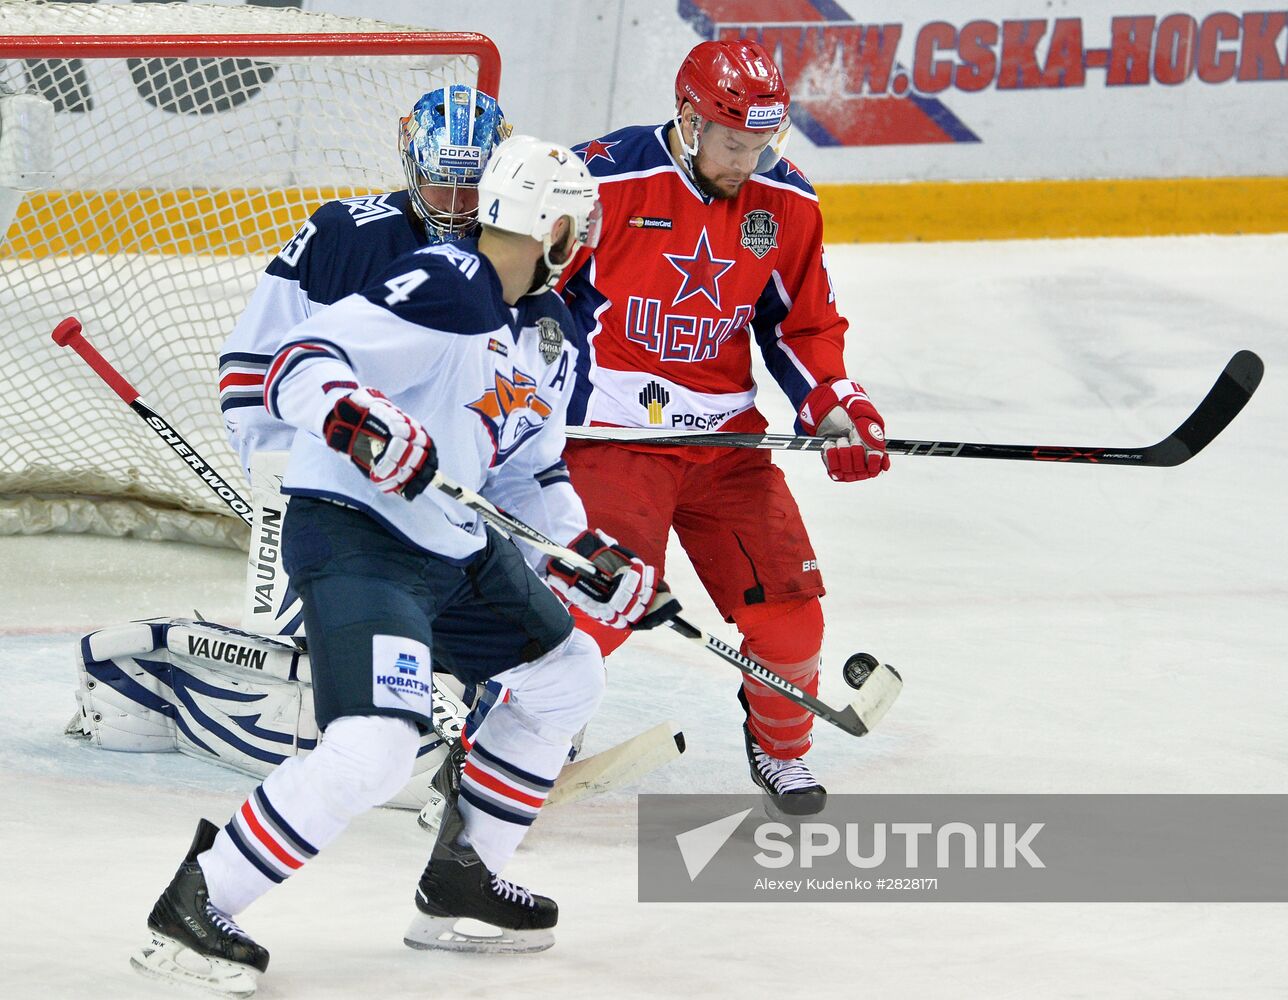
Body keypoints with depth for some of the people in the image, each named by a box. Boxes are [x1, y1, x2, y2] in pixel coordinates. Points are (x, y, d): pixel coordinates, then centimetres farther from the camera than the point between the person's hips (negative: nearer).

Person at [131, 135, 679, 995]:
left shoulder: (552, 332, 12)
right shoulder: (444, 287, -19)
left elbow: (529, 471, 24)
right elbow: (297, 365, -26)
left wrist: (602, 563, 17)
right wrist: (356, 415, -45)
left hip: (457, 545, 10)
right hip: (353, 534, -10)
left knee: (567, 676, 21)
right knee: (374, 750, -26)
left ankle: (458, 880, 28)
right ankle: (195, 909, -14)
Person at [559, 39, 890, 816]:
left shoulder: (787, 204, 1)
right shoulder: (605, 181, -15)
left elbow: (805, 323, 13)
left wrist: (837, 408, -1)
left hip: (726, 432, 5)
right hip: (613, 429, -5)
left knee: (785, 596, 1)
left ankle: (781, 749, 26)